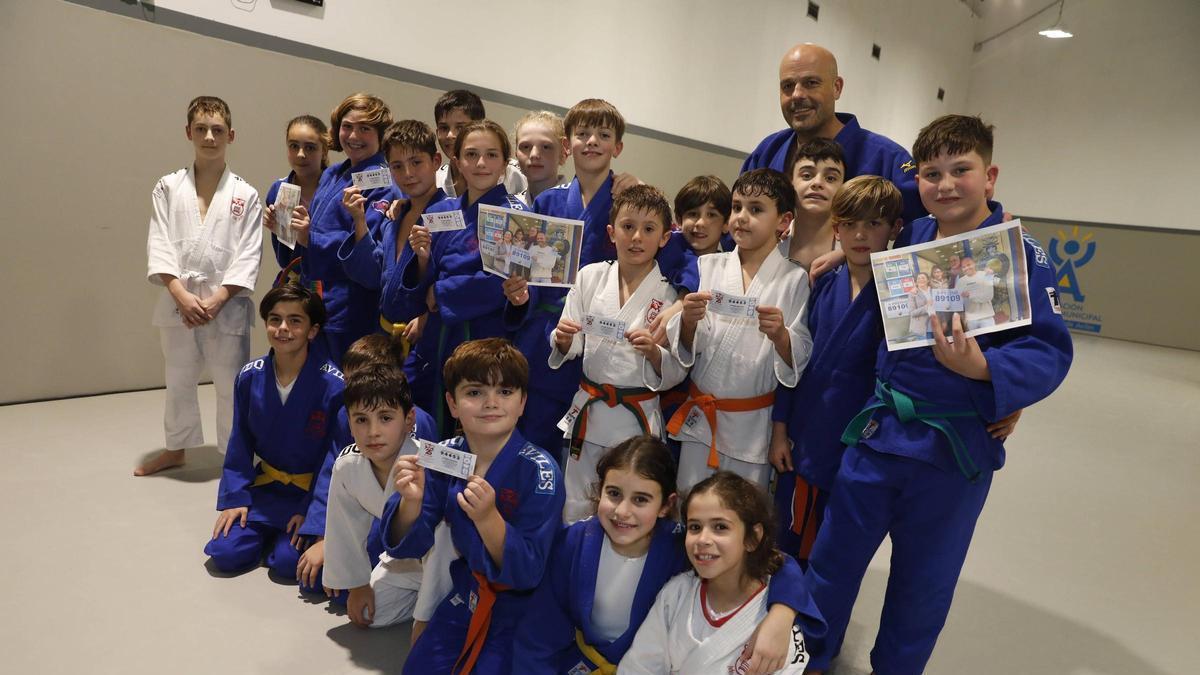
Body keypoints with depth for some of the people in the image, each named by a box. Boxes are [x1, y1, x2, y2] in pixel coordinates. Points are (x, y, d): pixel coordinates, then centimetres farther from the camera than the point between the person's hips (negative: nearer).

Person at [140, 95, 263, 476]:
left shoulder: (244, 195, -1)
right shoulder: (168, 188, 5)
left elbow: (248, 256, -5)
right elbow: (159, 246, -1)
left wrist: (216, 300, -14)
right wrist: (182, 295, -14)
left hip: (227, 306, -2)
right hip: (178, 303, 3)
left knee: (231, 384, 3)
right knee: (178, 380, 17)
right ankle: (176, 449, 36)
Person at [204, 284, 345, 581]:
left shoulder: (334, 385, -21)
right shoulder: (250, 377, -7)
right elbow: (240, 445, 4)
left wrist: (312, 514, -16)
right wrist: (235, 498, -3)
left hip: (314, 491, -4)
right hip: (266, 486, 4)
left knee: (289, 562, -20)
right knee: (225, 553, -10)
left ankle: (294, 533, 14)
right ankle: (272, 530, 21)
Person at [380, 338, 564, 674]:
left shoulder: (539, 471, -25)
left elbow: (527, 573, -25)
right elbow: (407, 545, -9)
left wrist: (487, 518, -40)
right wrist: (411, 501, -30)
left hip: (522, 605, -4)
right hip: (468, 591, 5)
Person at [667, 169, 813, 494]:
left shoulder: (795, 279, -5)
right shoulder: (708, 266, 2)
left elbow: (802, 360, -6)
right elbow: (686, 348, 0)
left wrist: (780, 335, -26)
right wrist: (687, 320, -21)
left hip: (754, 424, -2)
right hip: (701, 417, 2)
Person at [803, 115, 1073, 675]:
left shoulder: (1020, 254, -10)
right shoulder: (909, 240, 2)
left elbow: (1049, 353, -15)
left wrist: (982, 367, -32)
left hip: (956, 449, -3)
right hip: (876, 432, 4)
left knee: (921, 585, 15)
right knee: (832, 559, 15)